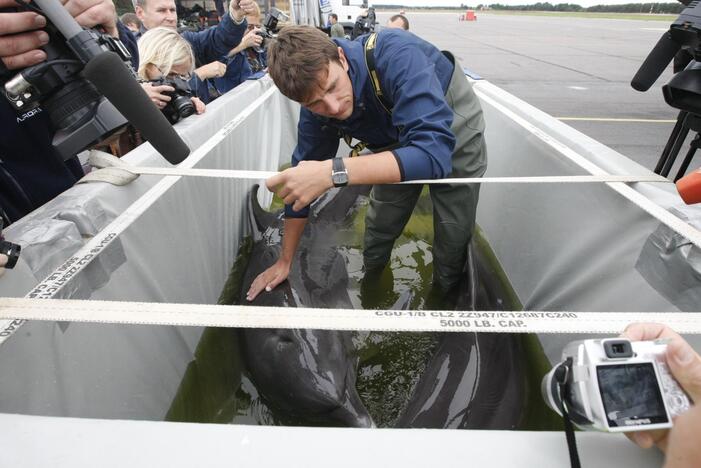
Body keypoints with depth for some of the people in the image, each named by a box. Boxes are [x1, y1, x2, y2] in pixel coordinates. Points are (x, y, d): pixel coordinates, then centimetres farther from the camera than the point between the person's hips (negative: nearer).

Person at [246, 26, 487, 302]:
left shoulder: (396, 56, -40)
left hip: (453, 129, -3)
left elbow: (435, 153, -50)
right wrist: (285, 261, -6)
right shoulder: (316, 108, -22)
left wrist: (333, 172, -58)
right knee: (379, 228, 6)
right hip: (398, 139, 4)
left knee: (453, 238, 0)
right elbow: (301, 176, -12)